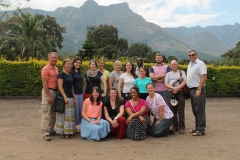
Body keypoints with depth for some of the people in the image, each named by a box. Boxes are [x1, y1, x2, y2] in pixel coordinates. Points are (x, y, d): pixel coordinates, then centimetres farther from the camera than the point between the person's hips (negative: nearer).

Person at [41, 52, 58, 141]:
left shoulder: (56, 69, 15)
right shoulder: (46, 69, -10)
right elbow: (44, 83, -15)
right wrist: (49, 96, -19)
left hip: (55, 91, 9)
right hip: (48, 91, -8)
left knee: (53, 113, 15)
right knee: (46, 113, -5)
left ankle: (51, 130, 26)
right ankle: (45, 133, 0)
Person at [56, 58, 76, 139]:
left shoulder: (70, 75, 15)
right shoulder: (61, 74, -8)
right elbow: (60, 86, -15)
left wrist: (73, 97, 14)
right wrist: (65, 97, -21)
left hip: (70, 97, 8)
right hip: (63, 97, -8)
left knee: (70, 115, 11)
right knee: (63, 114, -4)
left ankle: (69, 131, 18)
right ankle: (63, 132, 4)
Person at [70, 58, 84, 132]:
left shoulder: (80, 72, 14)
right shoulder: (71, 72, -9)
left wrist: (82, 92, 16)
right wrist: (72, 95, -18)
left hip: (80, 94, 7)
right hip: (74, 94, -7)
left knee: (81, 110, 11)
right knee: (75, 110, -2)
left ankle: (80, 124, 22)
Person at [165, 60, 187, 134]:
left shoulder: (182, 72, 13)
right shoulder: (168, 74, 17)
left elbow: (185, 81, 0)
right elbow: (166, 84, 5)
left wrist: (178, 88, -15)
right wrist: (173, 88, -13)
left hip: (180, 93, -2)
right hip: (171, 93, 2)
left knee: (181, 111, -3)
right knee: (173, 111, 4)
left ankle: (181, 127, 2)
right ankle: (174, 126, 13)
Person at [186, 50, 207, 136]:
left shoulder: (200, 64, -9)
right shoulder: (190, 64, 18)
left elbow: (204, 77, -18)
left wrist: (199, 89, -24)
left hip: (198, 90, -9)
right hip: (192, 90, 9)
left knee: (200, 110, -5)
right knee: (195, 110, 14)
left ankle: (201, 130, 0)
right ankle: (197, 127, 23)